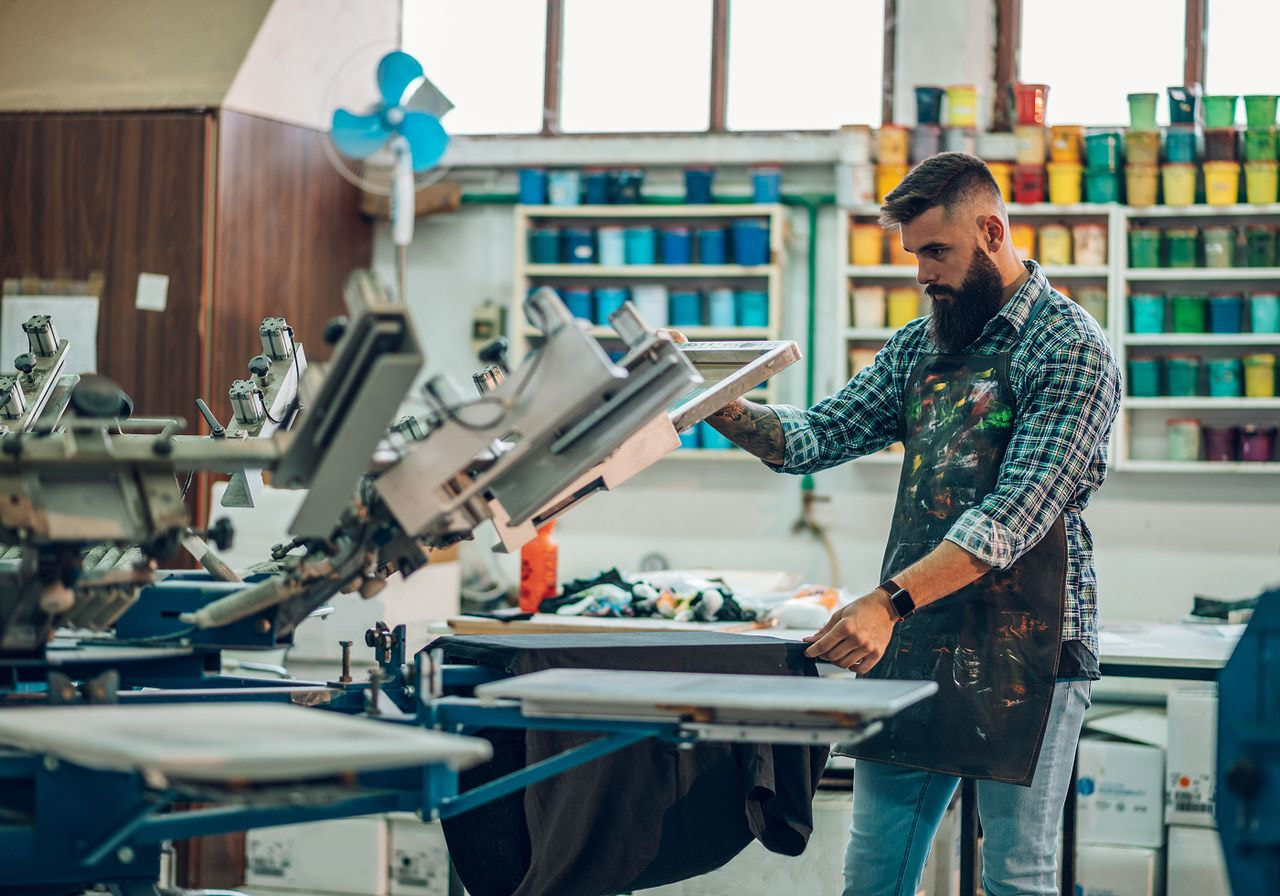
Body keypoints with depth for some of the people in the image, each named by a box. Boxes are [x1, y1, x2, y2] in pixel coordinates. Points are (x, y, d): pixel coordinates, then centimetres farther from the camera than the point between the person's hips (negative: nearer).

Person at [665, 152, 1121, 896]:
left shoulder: (1071, 350, -10)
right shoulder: (921, 345, 14)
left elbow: (1016, 514, -20)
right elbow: (815, 439, 11)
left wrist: (891, 600, -28)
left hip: (1023, 650, -6)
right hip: (912, 642, 7)